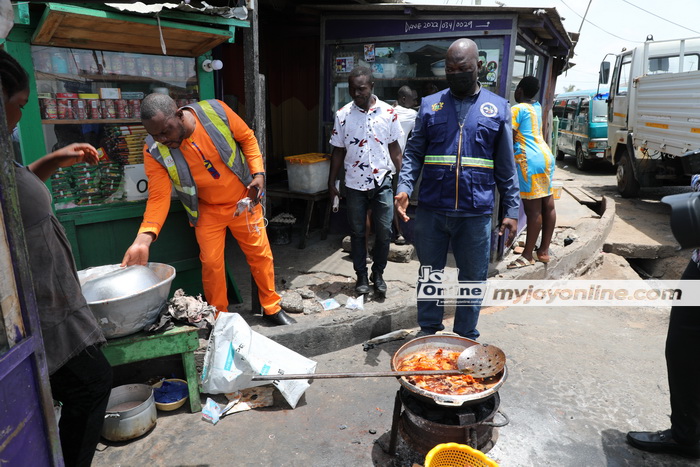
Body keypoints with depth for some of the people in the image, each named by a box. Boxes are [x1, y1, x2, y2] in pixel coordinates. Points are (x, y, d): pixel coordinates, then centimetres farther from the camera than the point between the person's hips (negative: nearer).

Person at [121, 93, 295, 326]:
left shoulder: (216, 111, -23)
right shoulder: (155, 151, -20)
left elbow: (247, 138, -7)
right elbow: (158, 197, -20)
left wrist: (258, 173, -17)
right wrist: (144, 237, -34)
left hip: (243, 200, 0)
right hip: (207, 210, 0)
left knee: (261, 254, 7)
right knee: (211, 263, 1)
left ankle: (272, 308, 26)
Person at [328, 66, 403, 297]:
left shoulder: (388, 113, -2)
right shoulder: (343, 115, -2)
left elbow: (394, 148, 5)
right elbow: (338, 151, 4)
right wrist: (331, 182, 3)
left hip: (382, 182, 0)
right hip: (354, 184, 1)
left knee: (384, 232, 3)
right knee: (357, 232, 8)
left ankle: (378, 274, 23)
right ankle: (361, 276, 24)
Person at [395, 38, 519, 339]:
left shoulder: (497, 108, 6)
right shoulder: (430, 105, 7)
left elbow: (506, 166, 6)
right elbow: (413, 152, 4)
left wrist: (511, 210, 1)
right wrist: (404, 187, -13)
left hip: (475, 212, 0)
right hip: (431, 208, 1)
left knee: (473, 277, 9)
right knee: (429, 272, 13)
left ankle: (466, 338, 27)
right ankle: (428, 330, 31)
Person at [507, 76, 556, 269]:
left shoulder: (517, 109, -8)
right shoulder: (537, 106, 15)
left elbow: (509, 138, -11)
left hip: (529, 161, -9)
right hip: (545, 155, 9)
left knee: (533, 209, -6)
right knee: (547, 205, 9)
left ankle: (527, 256, -1)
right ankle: (543, 251, 18)